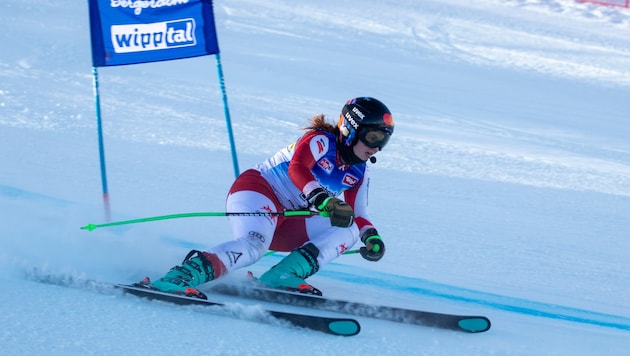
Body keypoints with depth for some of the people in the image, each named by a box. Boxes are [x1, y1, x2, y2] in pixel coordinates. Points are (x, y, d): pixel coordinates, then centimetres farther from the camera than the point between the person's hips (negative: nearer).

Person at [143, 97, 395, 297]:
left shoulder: (358, 174, 13)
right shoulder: (321, 140, -8)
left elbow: (357, 217, 15)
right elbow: (296, 169, -27)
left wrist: (371, 237, -8)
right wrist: (324, 201, -43)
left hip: (286, 223, 8)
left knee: (348, 231, -12)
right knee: (254, 245, -37)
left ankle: (281, 278, -29)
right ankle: (178, 279, -52)